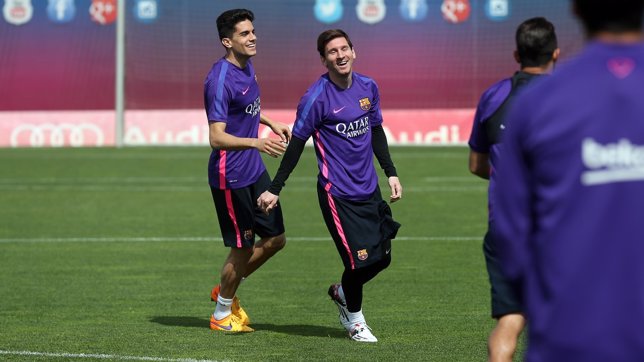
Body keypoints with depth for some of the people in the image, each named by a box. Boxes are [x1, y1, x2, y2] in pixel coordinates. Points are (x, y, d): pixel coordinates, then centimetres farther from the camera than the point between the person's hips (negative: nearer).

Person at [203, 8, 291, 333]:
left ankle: (225, 290, 30)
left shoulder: (247, 67, 6)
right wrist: (256, 143, -42)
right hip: (230, 175, -9)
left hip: (254, 171, 9)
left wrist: (270, 123, 24)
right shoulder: (220, 80, -23)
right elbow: (217, 137, -30)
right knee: (243, 248, 1)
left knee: (275, 239, 11)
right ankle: (222, 314, 21)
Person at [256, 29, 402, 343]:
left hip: (369, 188, 6)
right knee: (360, 259, -7)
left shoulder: (367, 87, 4)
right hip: (337, 193, -6)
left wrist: (390, 172, 16)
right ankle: (354, 320, 20)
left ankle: (342, 292, 40)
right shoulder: (316, 97, -14)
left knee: (381, 257, 9)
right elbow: (296, 144, -9)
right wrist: (274, 189, -7)